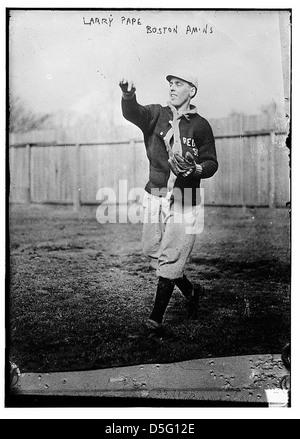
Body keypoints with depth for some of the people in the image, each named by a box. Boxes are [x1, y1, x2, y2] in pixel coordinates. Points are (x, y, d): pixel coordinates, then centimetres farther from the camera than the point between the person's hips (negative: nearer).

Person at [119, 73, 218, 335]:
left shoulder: (201, 125, 1)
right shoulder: (155, 114, 5)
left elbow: (212, 163, 3)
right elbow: (132, 112, -16)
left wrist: (197, 170, -20)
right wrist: (128, 95, -38)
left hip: (185, 202, -3)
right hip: (155, 196, 4)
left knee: (170, 259, -5)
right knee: (153, 252, 11)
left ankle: (156, 318, 5)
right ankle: (191, 291, 34)